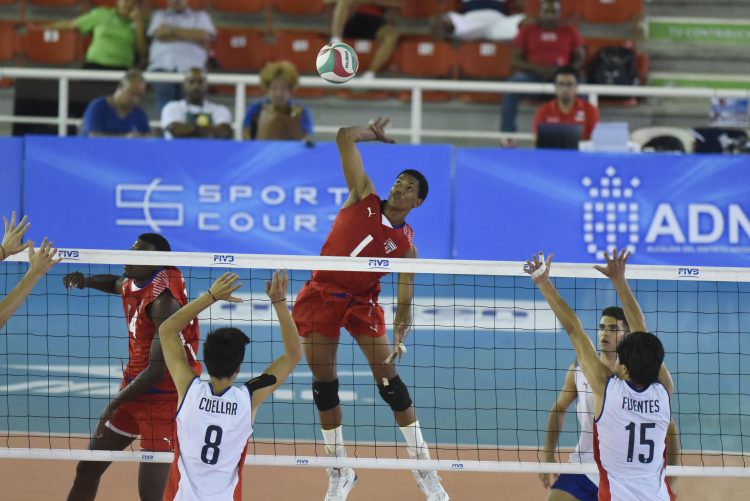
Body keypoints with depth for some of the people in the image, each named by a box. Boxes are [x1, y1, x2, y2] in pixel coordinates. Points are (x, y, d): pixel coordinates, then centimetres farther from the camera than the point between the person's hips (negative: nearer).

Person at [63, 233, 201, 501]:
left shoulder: (163, 300, -24)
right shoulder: (131, 285, 3)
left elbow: (159, 370, -27)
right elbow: (115, 283, 31)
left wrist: (115, 404, -17)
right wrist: (85, 281, 8)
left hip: (162, 397, -9)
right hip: (133, 389, 9)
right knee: (87, 469, 17)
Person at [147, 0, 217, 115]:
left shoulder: (200, 16, 22)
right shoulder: (159, 15, 25)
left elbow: (205, 36, 1)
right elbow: (160, 34, 4)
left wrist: (174, 30, 3)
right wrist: (191, 36, 5)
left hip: (191, 68, 0)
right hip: (163, 67, 0)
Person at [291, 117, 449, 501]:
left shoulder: (405, 244, -5)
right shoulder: (364, 199, -3)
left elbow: (405, 298, -9)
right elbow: (344, 138, -5)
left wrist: (399, 338, -24)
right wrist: (374, 134, 8)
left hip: (362, 302, -1)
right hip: (322, 294, 1)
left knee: (389, 380, -8)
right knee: (324, 384, 2)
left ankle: (423, 469, 2)